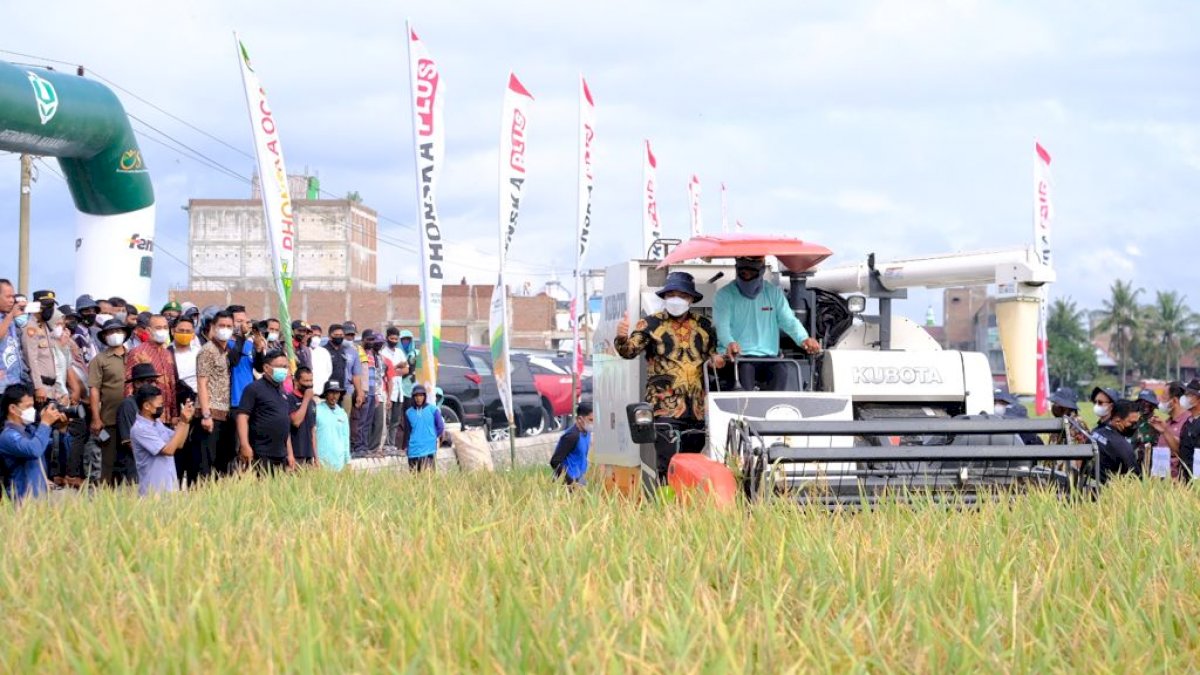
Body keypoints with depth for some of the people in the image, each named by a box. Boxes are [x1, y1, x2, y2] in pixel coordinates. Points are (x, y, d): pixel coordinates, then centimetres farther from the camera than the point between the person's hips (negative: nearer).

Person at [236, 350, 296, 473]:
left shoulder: (283, 393, 20)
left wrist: (290, 453, 19)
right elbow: (242, 416, -12)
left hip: (281, 457, 8)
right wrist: (245, 446, -22)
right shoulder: (255, 389, -4)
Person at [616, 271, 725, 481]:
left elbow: (713, 352, 28)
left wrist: (716, 358, 4)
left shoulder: (703, 326, 15)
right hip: (665, 408, -4)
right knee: (669, 465, -14)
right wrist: (622, 338, -30)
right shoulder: (651, 324, 4)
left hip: (697, 409, 4)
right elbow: (630, 350, -7)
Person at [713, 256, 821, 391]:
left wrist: (804, 339, -16)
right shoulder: (724, 295, 5)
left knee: (782, 371, -30)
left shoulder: (774, 293, 16)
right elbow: (722, 326, -10)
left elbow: (789, 321, 6)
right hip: (737, 358, -3)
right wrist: (730, 343, -34)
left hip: (769, 358, 3)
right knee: (745, 369, -36)